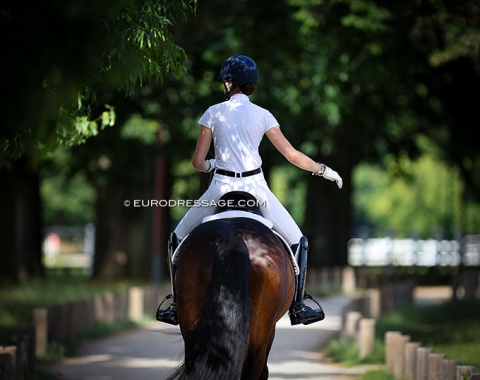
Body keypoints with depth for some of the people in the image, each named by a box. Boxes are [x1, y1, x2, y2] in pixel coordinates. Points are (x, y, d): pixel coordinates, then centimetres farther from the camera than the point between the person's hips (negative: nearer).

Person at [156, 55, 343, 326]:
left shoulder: (214, 113, 0)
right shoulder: (263, 116, 1)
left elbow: (198, 162, 2)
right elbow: (292, 154, 0)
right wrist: (323, 170, 12)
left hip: (221, 189, 0)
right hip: (254, 188, 0)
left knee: (178, 239, 20)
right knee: (298, 242, 18)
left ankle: (178, 306, 16)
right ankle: (298, 307, 15)